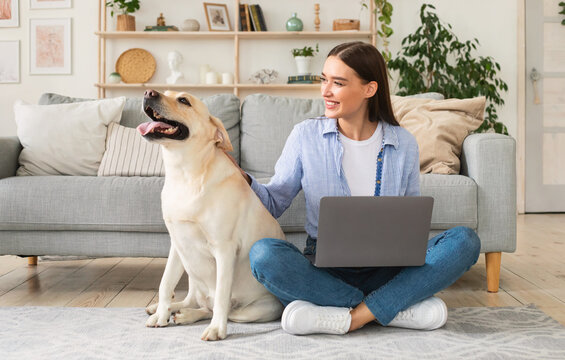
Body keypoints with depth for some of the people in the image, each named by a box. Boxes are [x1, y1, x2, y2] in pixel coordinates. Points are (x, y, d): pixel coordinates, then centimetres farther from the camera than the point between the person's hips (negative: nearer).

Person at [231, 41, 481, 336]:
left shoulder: (403, 144, 4)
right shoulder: (305, 136, 1)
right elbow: (274, 203, 4)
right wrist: (243, 181, -16)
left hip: (385, 271, 1)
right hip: (324, 270, -1)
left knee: (465, 241, -20)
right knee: (263, 253, -31)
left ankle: (355, 317, -26)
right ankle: (399, 309, -24)